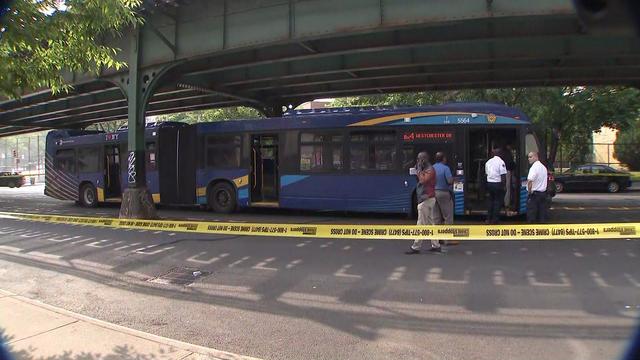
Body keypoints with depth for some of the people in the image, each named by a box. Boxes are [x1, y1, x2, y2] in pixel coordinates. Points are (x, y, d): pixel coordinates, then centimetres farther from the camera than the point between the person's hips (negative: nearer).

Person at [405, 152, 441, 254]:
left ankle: (416, 247, -2)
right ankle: (436, 245, 15)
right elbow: (421, 181, 14)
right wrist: (418, 170, 7)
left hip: (426, 200, -10)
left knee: (421, 224, -6)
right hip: (429, 199, 10)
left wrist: (419, 170, -17)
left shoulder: (429, 170, -13)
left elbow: (423, 180, -26)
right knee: (430, 223, 12)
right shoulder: (426, 169, 17)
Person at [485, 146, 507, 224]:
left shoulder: (488, 162, 6)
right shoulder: (501, 162, -12)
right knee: (498, 201, 4)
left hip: (489, 183, 6)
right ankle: (495, 220, 5)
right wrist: (503, 185, -8)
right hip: (497, 184, -6)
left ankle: (489, 219, 19)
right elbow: (503, 175, -15)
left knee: (491, 200, 17)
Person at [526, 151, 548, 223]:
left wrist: (529, 191, -16)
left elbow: (530, 181, -28)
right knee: (542, 213, 10)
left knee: (531, 214, -3)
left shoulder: (534, 167, -16)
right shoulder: (543, 167, 13)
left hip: (534, 194, -9)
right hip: (543, 192, 9)